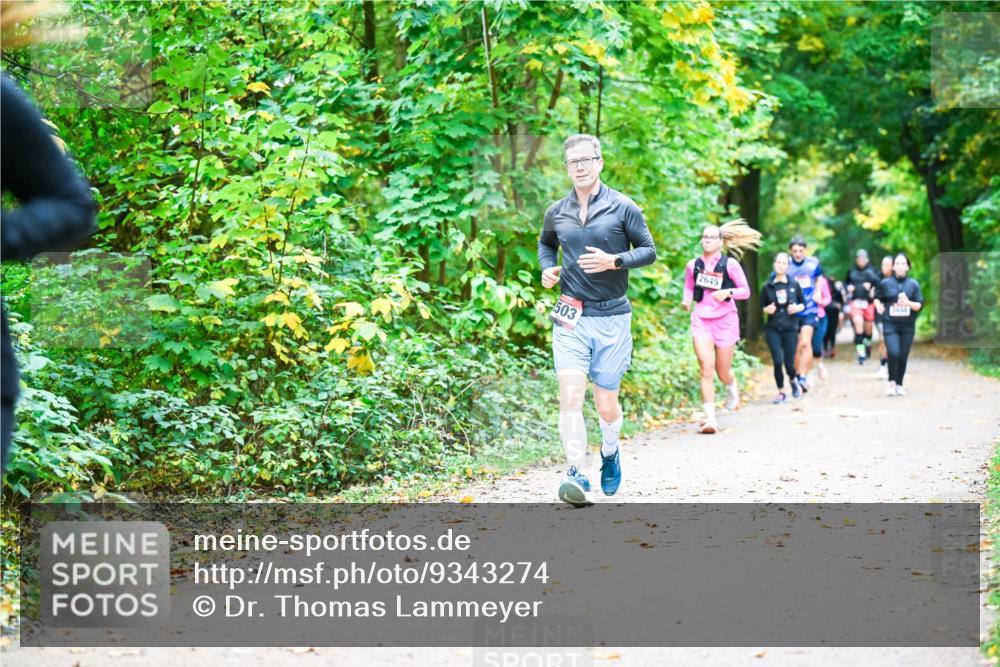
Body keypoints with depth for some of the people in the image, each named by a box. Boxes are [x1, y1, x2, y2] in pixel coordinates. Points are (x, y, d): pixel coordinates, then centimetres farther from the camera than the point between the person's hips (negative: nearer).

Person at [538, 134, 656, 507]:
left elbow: (649, 250, 2)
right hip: (570, 318, 1)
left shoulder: (622, 208, -1)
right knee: (570, 396, -17)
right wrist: (547, 267, 7)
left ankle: (610, 453, 37)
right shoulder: (556, 213, 8)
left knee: (606, 404, 6)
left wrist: (614, 261, -15)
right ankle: (577, 476, -17)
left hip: (611, 317, -1)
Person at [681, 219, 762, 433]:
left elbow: (745, 291, 0)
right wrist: (686, 300, -2)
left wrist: (728, 292, -19)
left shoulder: (729, 264, -3)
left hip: (725, 320, -1)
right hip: (701, 320, 1)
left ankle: (732, 386, 48)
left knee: (723, 371, 8)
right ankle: (710, 418, -16)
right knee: (706, 368, -14)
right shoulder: (693, 266, 4)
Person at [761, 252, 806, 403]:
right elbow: (762, 307, 9)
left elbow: (803, 303, 11)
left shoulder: (794, 285, 1)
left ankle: (793, 380, 34)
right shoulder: (767, 287, 0)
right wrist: (767, 310, -12)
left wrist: (798, 308, -10)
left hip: (790, 328, 0)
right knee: (777, 361, -10)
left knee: (789, 363, -1)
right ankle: (781, 392, 8)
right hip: (773, 329, 0)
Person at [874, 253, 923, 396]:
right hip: (890, 325, -1)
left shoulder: (913, 284, 4)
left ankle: (899, 385, 17)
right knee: (893, 353, -17)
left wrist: (909, 303, -16)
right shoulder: (885, 283, 3)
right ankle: (891, 382, 1)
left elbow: (920, 305, 2)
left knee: (903, 356, 2)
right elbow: (877, 298, 19)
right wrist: (879, 307, -1)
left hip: (907, 326, 1)